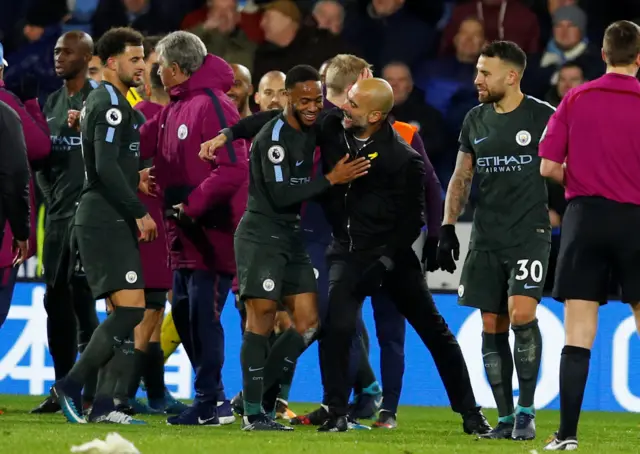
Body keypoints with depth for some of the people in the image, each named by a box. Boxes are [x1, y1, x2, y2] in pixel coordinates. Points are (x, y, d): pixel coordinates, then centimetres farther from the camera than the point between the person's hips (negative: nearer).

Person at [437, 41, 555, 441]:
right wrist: (447, 228, 9)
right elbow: (461, 179, 17)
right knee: (492, 328, 2)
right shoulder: (475, 120, 10)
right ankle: (505, 418, 9)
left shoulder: (542, 116, -4)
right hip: (486, 238, 5)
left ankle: (526, 411, -6)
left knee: (522, 315, -19)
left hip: (529, 234, -5)